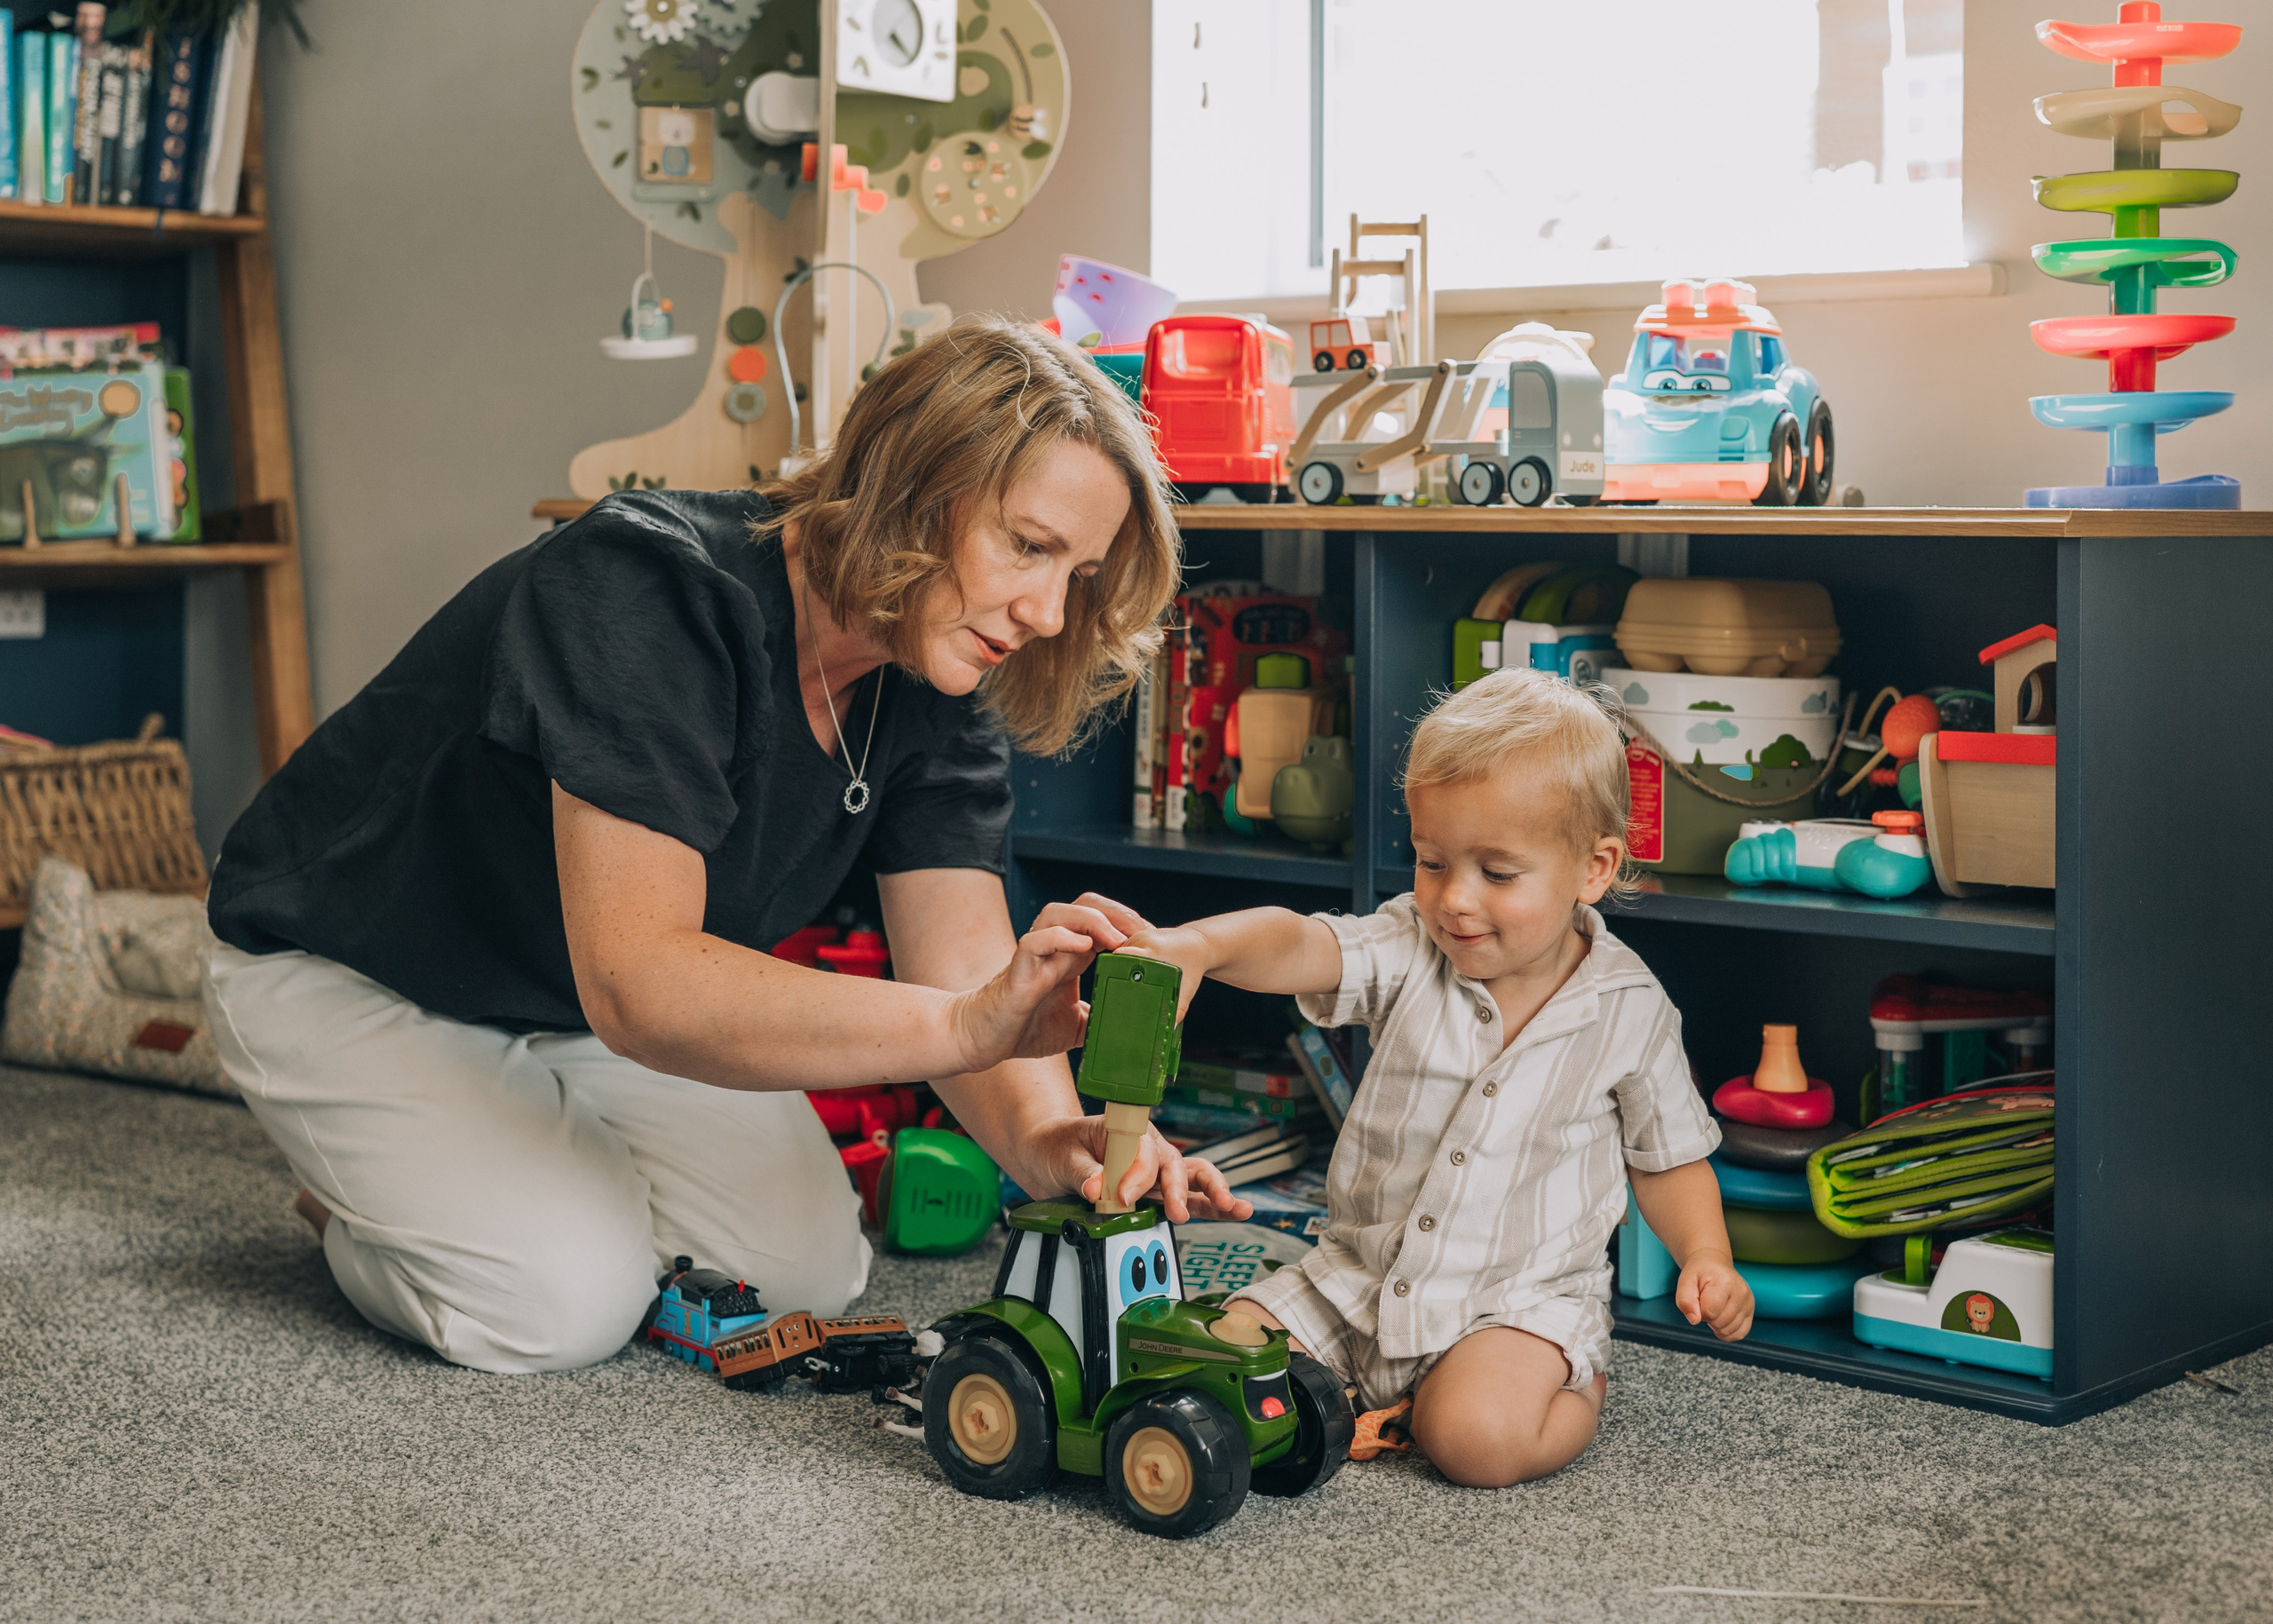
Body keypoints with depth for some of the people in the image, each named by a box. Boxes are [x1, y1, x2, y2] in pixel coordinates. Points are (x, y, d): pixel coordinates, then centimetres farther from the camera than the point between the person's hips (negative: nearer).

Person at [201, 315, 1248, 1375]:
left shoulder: (936, 693, -14)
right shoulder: (653, 595, -37)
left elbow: (965, 964, -21)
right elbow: (635, 982, -46)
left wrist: (1043, 1135, -44)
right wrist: (960, 1025, -56)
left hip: (587, 1007, 7)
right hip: (351, 975, -6)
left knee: (808, 1268, -7)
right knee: (566, 1296, -23)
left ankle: (552, 1163, 19)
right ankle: (354, 1185, 8)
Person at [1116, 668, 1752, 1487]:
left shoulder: (1630, 1010, -6)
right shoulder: (1408, 951, -6)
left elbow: (1668, 1158, 8)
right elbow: (1299, 945, -27)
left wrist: (1706, 1258, -10)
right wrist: (1197, 943, -48)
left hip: (1520, 1298, -2)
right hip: (1358, 1279, 2)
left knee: (1479, 1437, -29)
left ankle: (1575, 1391, 2)